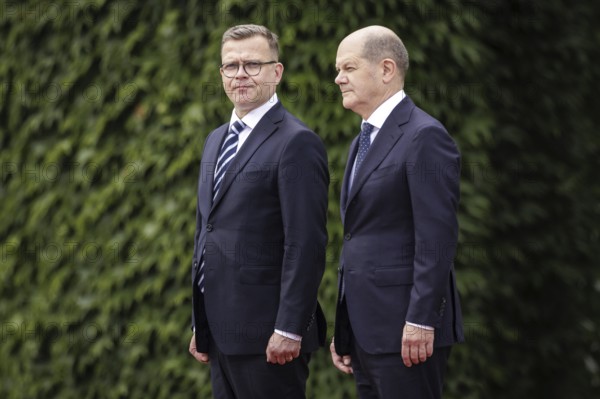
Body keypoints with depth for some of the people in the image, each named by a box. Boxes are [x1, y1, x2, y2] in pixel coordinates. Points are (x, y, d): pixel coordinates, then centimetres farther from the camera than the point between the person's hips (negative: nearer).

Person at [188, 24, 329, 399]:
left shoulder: (297, 142, -11)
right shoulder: (216, 140, 17)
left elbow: (306, 244, -16)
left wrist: (289, 329, -20)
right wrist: (200, 324, 18)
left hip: (266, 338, -8)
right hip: (222, 331, 8)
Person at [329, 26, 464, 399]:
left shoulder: (424, 137, -11)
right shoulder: (364, 141, 19)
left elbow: (437, 239, -17)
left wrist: (420, 322, -21)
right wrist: (344, 329, 17)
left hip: (406, 329, -9)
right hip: (365, 329, 9)